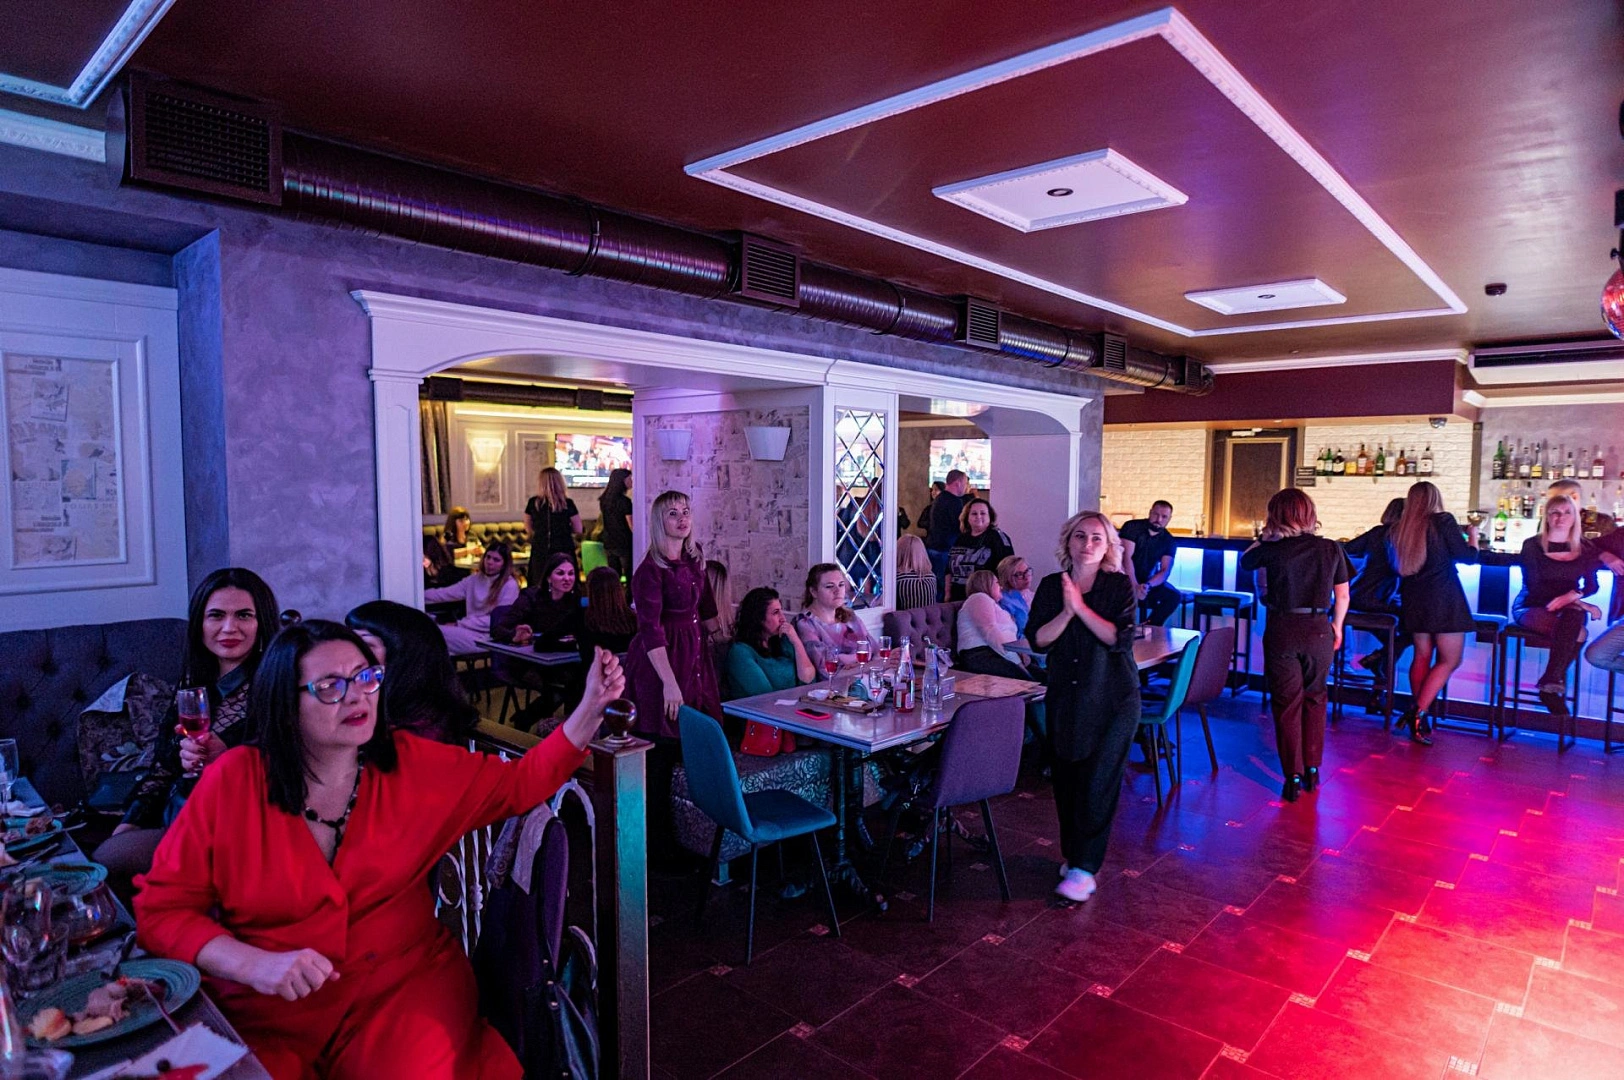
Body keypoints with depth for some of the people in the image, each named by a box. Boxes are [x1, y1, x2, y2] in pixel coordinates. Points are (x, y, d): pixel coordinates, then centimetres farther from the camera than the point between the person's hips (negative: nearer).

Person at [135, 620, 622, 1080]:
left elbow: (518, 783, 5)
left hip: (406, 984, 1)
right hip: (265, 1010, 0)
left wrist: (591, 708, -7)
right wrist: (253, 963, -17)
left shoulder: (410, 763, -1)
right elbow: (161, 908, 0)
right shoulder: (232, 782, -5)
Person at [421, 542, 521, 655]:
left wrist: (459, 624, -15)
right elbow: (445, 594, 8)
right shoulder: (475, 579, 13)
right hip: (471, 630, 6)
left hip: (490, 638, -6)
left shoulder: (510, 585, -7)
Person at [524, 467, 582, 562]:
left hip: (539, 552, 2)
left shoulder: (533, 503, -1)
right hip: (564, 551, -2)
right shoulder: (568, 503, -7)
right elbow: (578, 530, -1)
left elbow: (528, 528, 11)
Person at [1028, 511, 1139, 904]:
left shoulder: (1120, 585, -4)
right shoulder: (1051, 586, 4)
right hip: (1065, 697, 4)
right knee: (1066, 779, 9)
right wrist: (1067, 612, -18)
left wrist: (1081, 607, -20)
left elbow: (1120, 638, -16)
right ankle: (1073, 854, 27)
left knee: (1097, 783, -4)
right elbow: (1037, 639, -5)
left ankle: (1084, 869, 2)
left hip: (1112, 699, -3)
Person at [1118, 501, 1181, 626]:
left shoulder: (1169, 540, -1)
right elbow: (1126, 557, -21)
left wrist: (1147, 585, -31)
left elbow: (1165, 571, -9)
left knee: (1174, 596, -20)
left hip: (1148, 581, 4)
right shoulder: (1132, 527, -11)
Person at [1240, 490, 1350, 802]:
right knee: (1314, 699, 19)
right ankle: (1312, 770, 25)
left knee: (1287, 704, 7)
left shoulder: (1272, 550, -10)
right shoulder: (1331, 549, -3)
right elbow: (1342, 595, 4)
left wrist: (1265, 537, 15)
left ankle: (1293, 776, 10)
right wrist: (1336, 626, 17)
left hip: (1282, 631, -2)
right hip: (1319, 631, 2)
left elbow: (1244, 561, 11)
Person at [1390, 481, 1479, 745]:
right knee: (1450, 660, 1)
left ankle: (1416, 716, 10)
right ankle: (1418, 714, -9)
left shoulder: (1399, 529, 8)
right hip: (1443, 598, -5)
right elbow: (1467, 556, -2)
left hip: (1413, 599, 5)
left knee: (1422, 656, 13)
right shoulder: (1443, 521, -6)